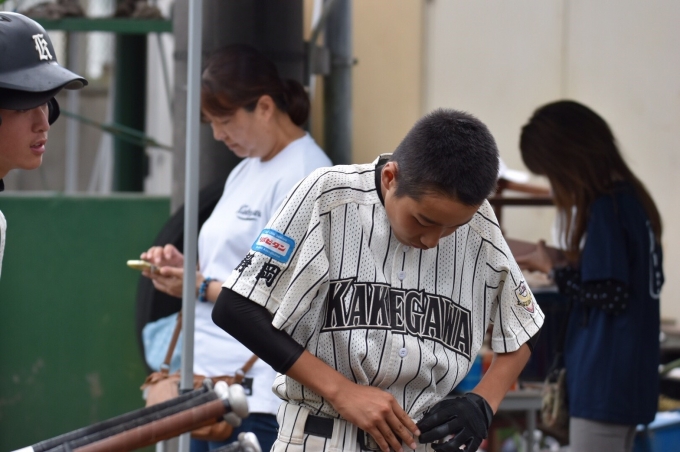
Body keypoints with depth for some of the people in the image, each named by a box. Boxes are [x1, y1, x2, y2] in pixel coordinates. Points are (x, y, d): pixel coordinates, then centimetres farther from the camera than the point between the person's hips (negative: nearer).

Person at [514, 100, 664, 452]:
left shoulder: (605, 210, -17)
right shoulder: (634, 199, 10)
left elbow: (610, 294, -20)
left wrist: (557, 270, -7)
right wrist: (572, 262, 8)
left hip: (604, 383, -9)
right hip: (630, 379, 9)